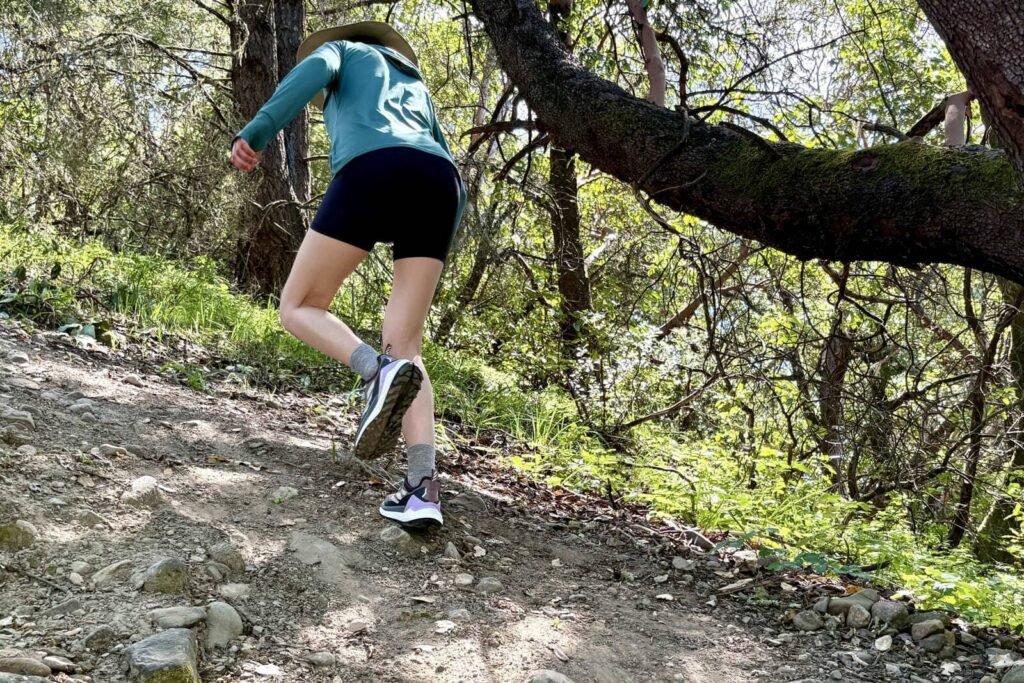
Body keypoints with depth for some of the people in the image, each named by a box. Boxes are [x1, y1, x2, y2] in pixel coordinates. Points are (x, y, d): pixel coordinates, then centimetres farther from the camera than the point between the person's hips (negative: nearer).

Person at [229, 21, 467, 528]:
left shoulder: (341, 50, 31)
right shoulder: (415, 86, 43)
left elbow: (309, 74, 4)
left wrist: (256, 132, -7)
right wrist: (433, 250, 35)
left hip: (372, 173, -5)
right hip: (442, 184, 5)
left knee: (299, 308, 8)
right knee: (403, 347, 5)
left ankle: (379, 374, -23)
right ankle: (423, 489, -13)